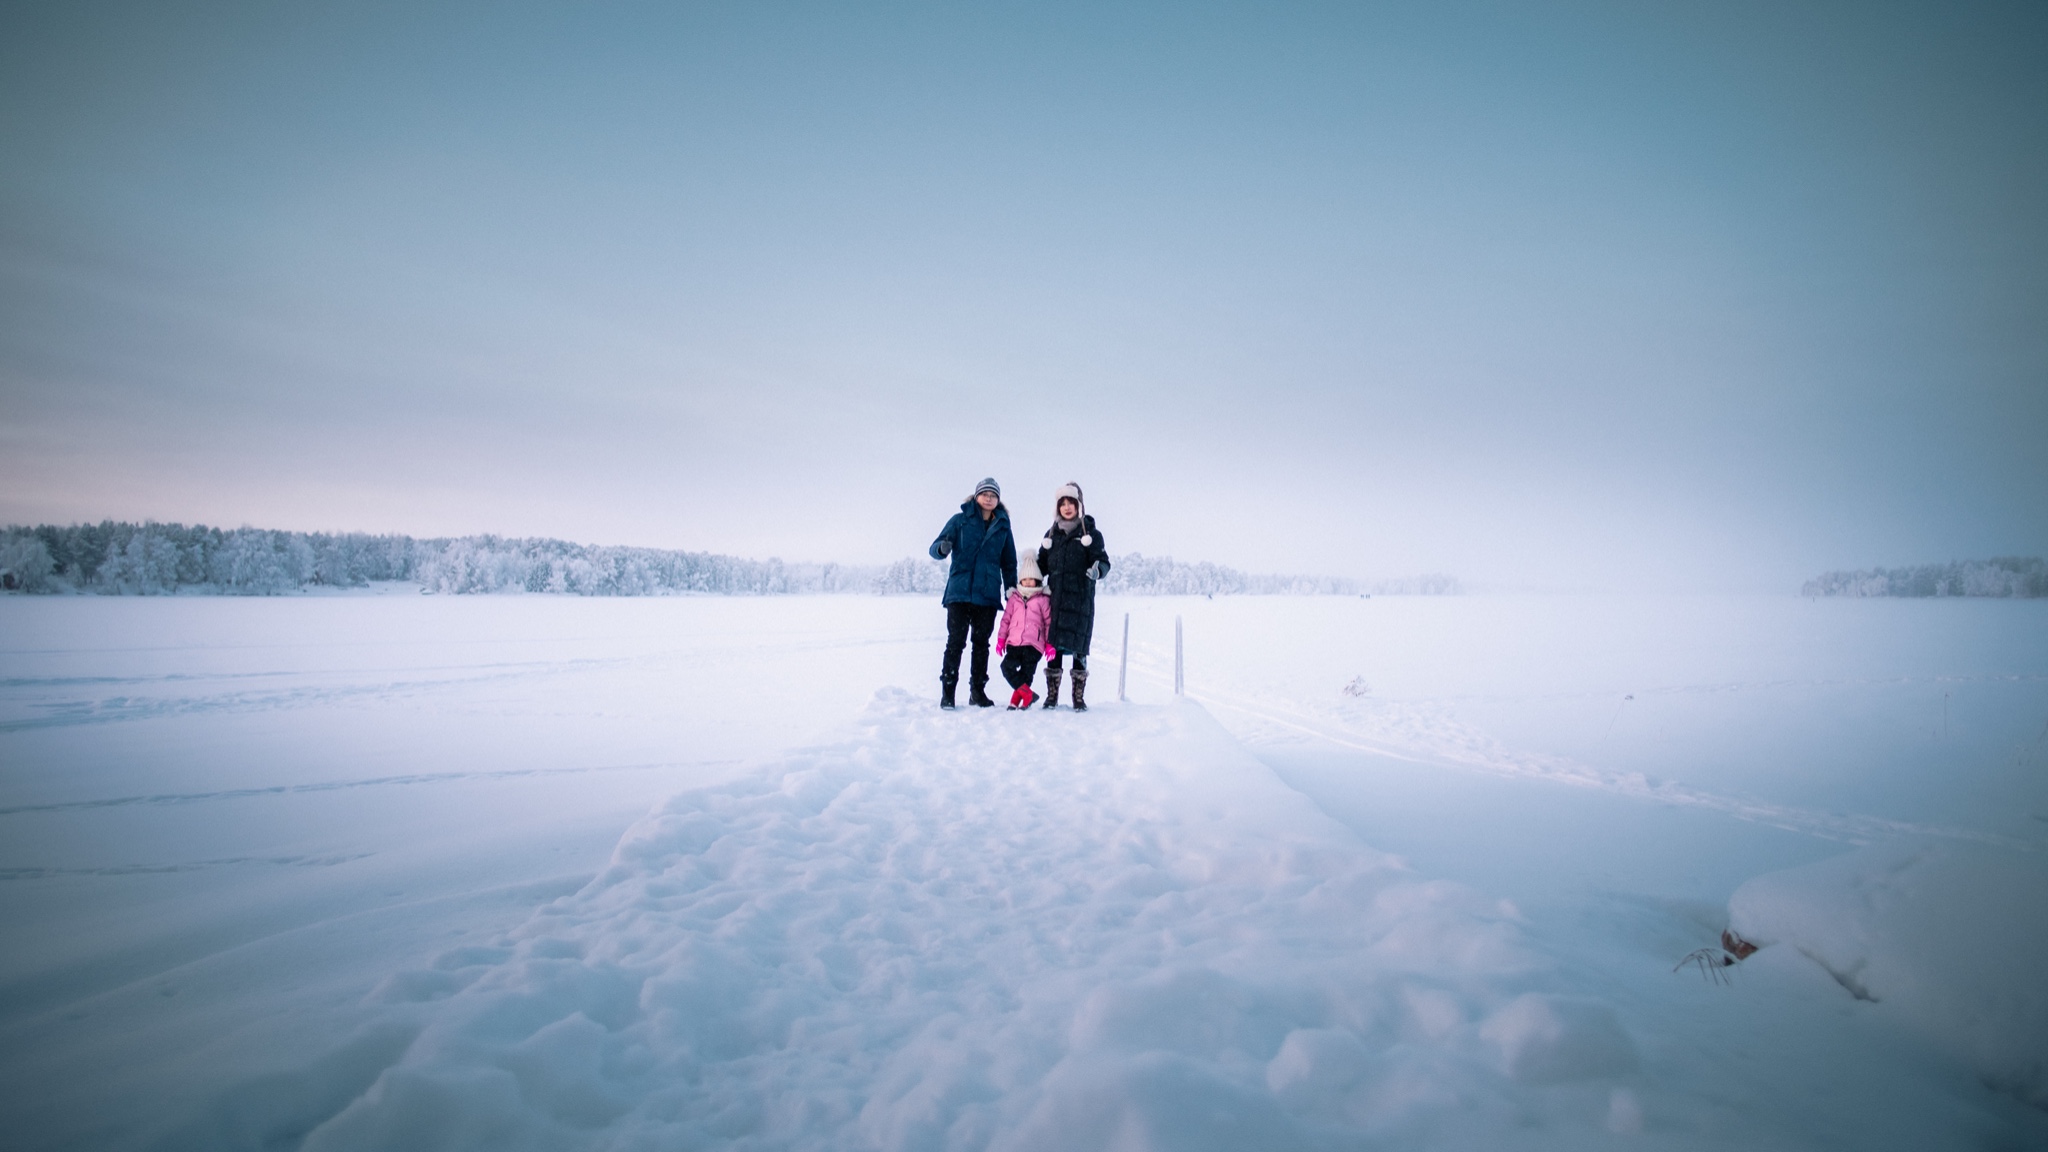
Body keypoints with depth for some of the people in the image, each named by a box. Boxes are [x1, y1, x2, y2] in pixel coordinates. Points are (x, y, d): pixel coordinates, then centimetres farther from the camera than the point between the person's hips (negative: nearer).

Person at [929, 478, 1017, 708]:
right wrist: (942, 548, -25)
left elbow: (1009, 561, 18)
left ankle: (977, 691, 14)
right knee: (955, 641, -7)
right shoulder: (960, 520, 3)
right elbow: (935, 548, -1)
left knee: (982, 643, 6)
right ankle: (947, 692, -3)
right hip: (959, 592, -2)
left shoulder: (1003, 525, 11)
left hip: (988, 594, 3)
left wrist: (1011, 589, 11)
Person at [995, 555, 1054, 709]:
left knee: (1026, 673, -9)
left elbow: (1049, 621, 6)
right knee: (1007, 667, -16)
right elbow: (1006, 619, 15)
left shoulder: (1042, 600, 5)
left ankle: (1016, 700, 0)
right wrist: (1001, 639, 10)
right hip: (1014, 643, 3)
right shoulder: (1014, 598, 13)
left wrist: (1050, 643, 1)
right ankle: (1028, 694, -13)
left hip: (1033, 644, -3)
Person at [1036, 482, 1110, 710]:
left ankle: (1079, 697, 7)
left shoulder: (1091, 533, 1)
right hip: (1055, 598, 3)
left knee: (1079, 647, -1)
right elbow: (1042, 563, 17)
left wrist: (1098, 570, -26)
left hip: (1081, 599, -3)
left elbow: (1104, 561, -4)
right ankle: (1052, 696, 11)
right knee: (1053, 645, 2)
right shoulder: (1052, 534, 13)